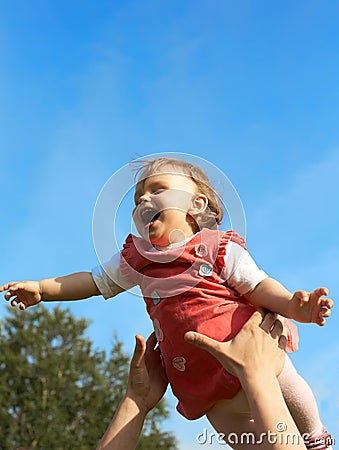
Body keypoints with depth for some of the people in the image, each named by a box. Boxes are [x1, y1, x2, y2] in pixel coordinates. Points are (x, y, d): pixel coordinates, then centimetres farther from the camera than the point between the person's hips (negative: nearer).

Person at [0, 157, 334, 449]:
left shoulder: (220, 249, -4)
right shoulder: (135, 259, 8)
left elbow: (257, 285, -7)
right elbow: (95, 281, 17)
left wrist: (293, 305, -25)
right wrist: (41, 288, 13)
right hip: (197, 376, 4)